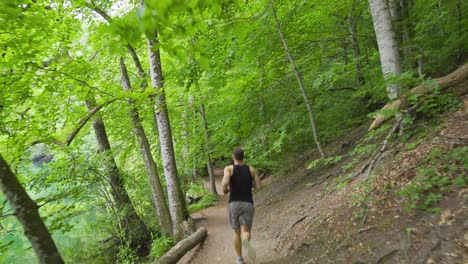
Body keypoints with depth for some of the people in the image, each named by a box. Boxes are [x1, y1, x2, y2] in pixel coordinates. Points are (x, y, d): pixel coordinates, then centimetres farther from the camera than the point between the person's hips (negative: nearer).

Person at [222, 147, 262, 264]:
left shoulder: (229, 168, -4)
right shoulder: (251, 169, 5)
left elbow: (225, 183, -22)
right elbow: (259, 186, 4)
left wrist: (224, 190, 1)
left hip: (234, 205, 0)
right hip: (248, 205, 0)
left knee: (237, 232, 20)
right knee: (246, 232, 0)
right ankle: (246, 242, -36)